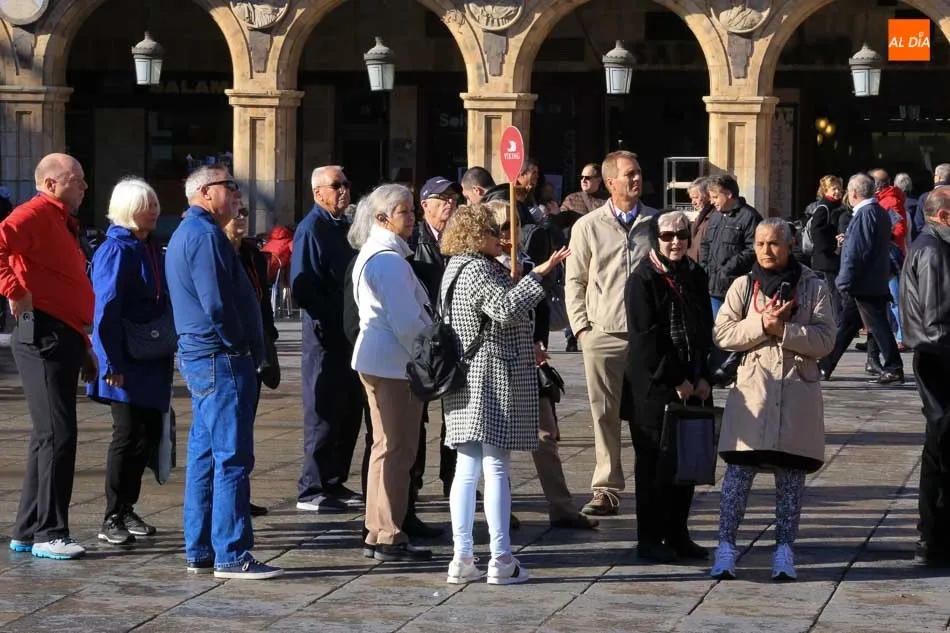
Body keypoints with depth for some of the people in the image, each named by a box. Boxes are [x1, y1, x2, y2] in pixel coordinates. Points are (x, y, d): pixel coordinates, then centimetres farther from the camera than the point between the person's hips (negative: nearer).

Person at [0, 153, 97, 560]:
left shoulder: (62, 223, 23)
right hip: (43, 334, -10)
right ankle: (48, 533, -5)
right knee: (57, 435, -9)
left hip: (63, 339, 10)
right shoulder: (36, 214, -9)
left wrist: (83, 347, 27)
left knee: (51, 437, 13)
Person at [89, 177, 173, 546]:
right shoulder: (116, 250, -13)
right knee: (128, 435, -7)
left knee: (149, 433, 11)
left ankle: (126, 510, 21)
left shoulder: (150, 249, 13)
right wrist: (112, 363, -21)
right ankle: (112, 519, 0)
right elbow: (106, 309, -18)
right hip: (127, 364, -8)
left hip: (153, 363, 8)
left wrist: (169, 350, 16)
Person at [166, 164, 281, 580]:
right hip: (221, 358, -11)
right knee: (232, 458, -9)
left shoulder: (186, 233, 20)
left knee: (205, 457, 12)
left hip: (198, 358, 11)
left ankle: (199, 553, 16)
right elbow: (217, 304, -22)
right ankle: (232, 556, -9)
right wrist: (239, 345, -9)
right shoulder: (205, 234, -14)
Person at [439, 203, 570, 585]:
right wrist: (538, 274, -30)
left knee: (467, 469, 8)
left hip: (466, 381, 10)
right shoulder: (476, 270, -14)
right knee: (496, 468, -7)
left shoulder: (457, 268, 17)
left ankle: (462, 558, 7)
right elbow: (506, 308, -30)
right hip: (492, 378, -10)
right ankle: (501, 560, -5)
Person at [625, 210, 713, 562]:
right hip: (654, 385, -6)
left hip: (693, 385, 6)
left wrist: (703, 378, 0)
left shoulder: (695, 277, 11)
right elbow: (645, 338, -13)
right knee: (655, 462, 0)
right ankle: (650, 539, 7)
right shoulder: (643, 279, -8)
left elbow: (706, 331, 12)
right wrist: (675, 380, -14)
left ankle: (678, 535, 17)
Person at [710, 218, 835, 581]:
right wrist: (762, 324, -12)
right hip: (752, 387, 0)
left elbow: (825, 340, -4)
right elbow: (722, 334, 0)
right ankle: (726, 547, -2)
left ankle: (784, 551, 10)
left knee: (791, 475, 3)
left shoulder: (813, 288, 5)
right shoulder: (743, 286, 8)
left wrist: (783, 329, -14)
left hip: (798, 390, 0)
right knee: (739, 469, -6)